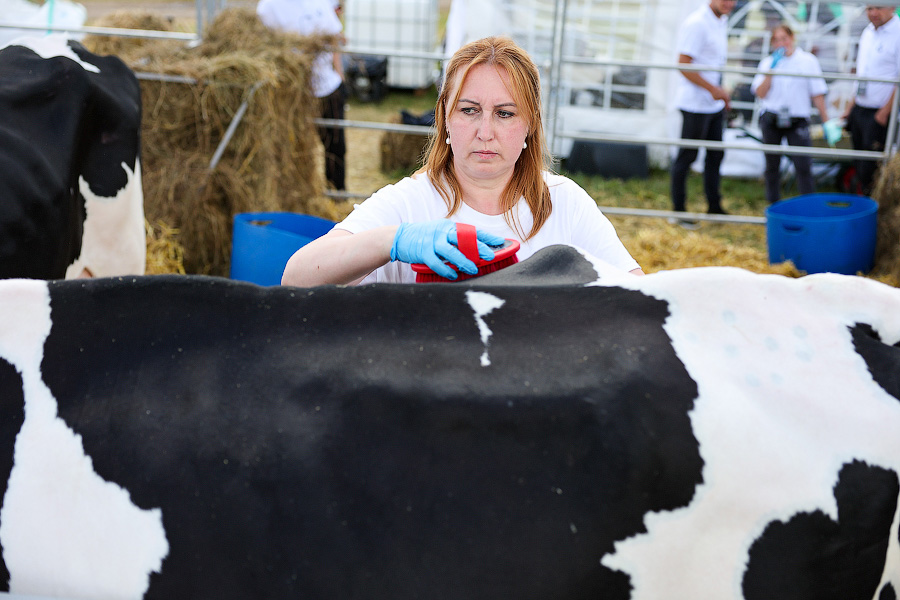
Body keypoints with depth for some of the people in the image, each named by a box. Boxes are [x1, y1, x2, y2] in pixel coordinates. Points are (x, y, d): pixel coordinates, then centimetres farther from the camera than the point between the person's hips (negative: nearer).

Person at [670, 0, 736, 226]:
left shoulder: (722, 21, 11)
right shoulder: (697, 23, -18)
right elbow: (683, 65, -21)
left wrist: (721, 93, 20)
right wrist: (713, 89, -21)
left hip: (715, 104, 9)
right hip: (695, 104, -9)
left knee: (715, 155, 15)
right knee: (686, 157, 1)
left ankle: (714, 207, 27)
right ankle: (679, 210, 11)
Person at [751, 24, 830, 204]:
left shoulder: (808, 60, 2)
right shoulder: (768, 62, 7)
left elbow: (817, 94, 3)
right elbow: (761, 93, -3)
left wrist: (826, 121, 0)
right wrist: (771, 68, -10)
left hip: (797, 121, -2)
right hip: (771, 120, 2)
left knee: (803, 166, -9)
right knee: (772, 166, 10)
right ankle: (773, 205, 23)